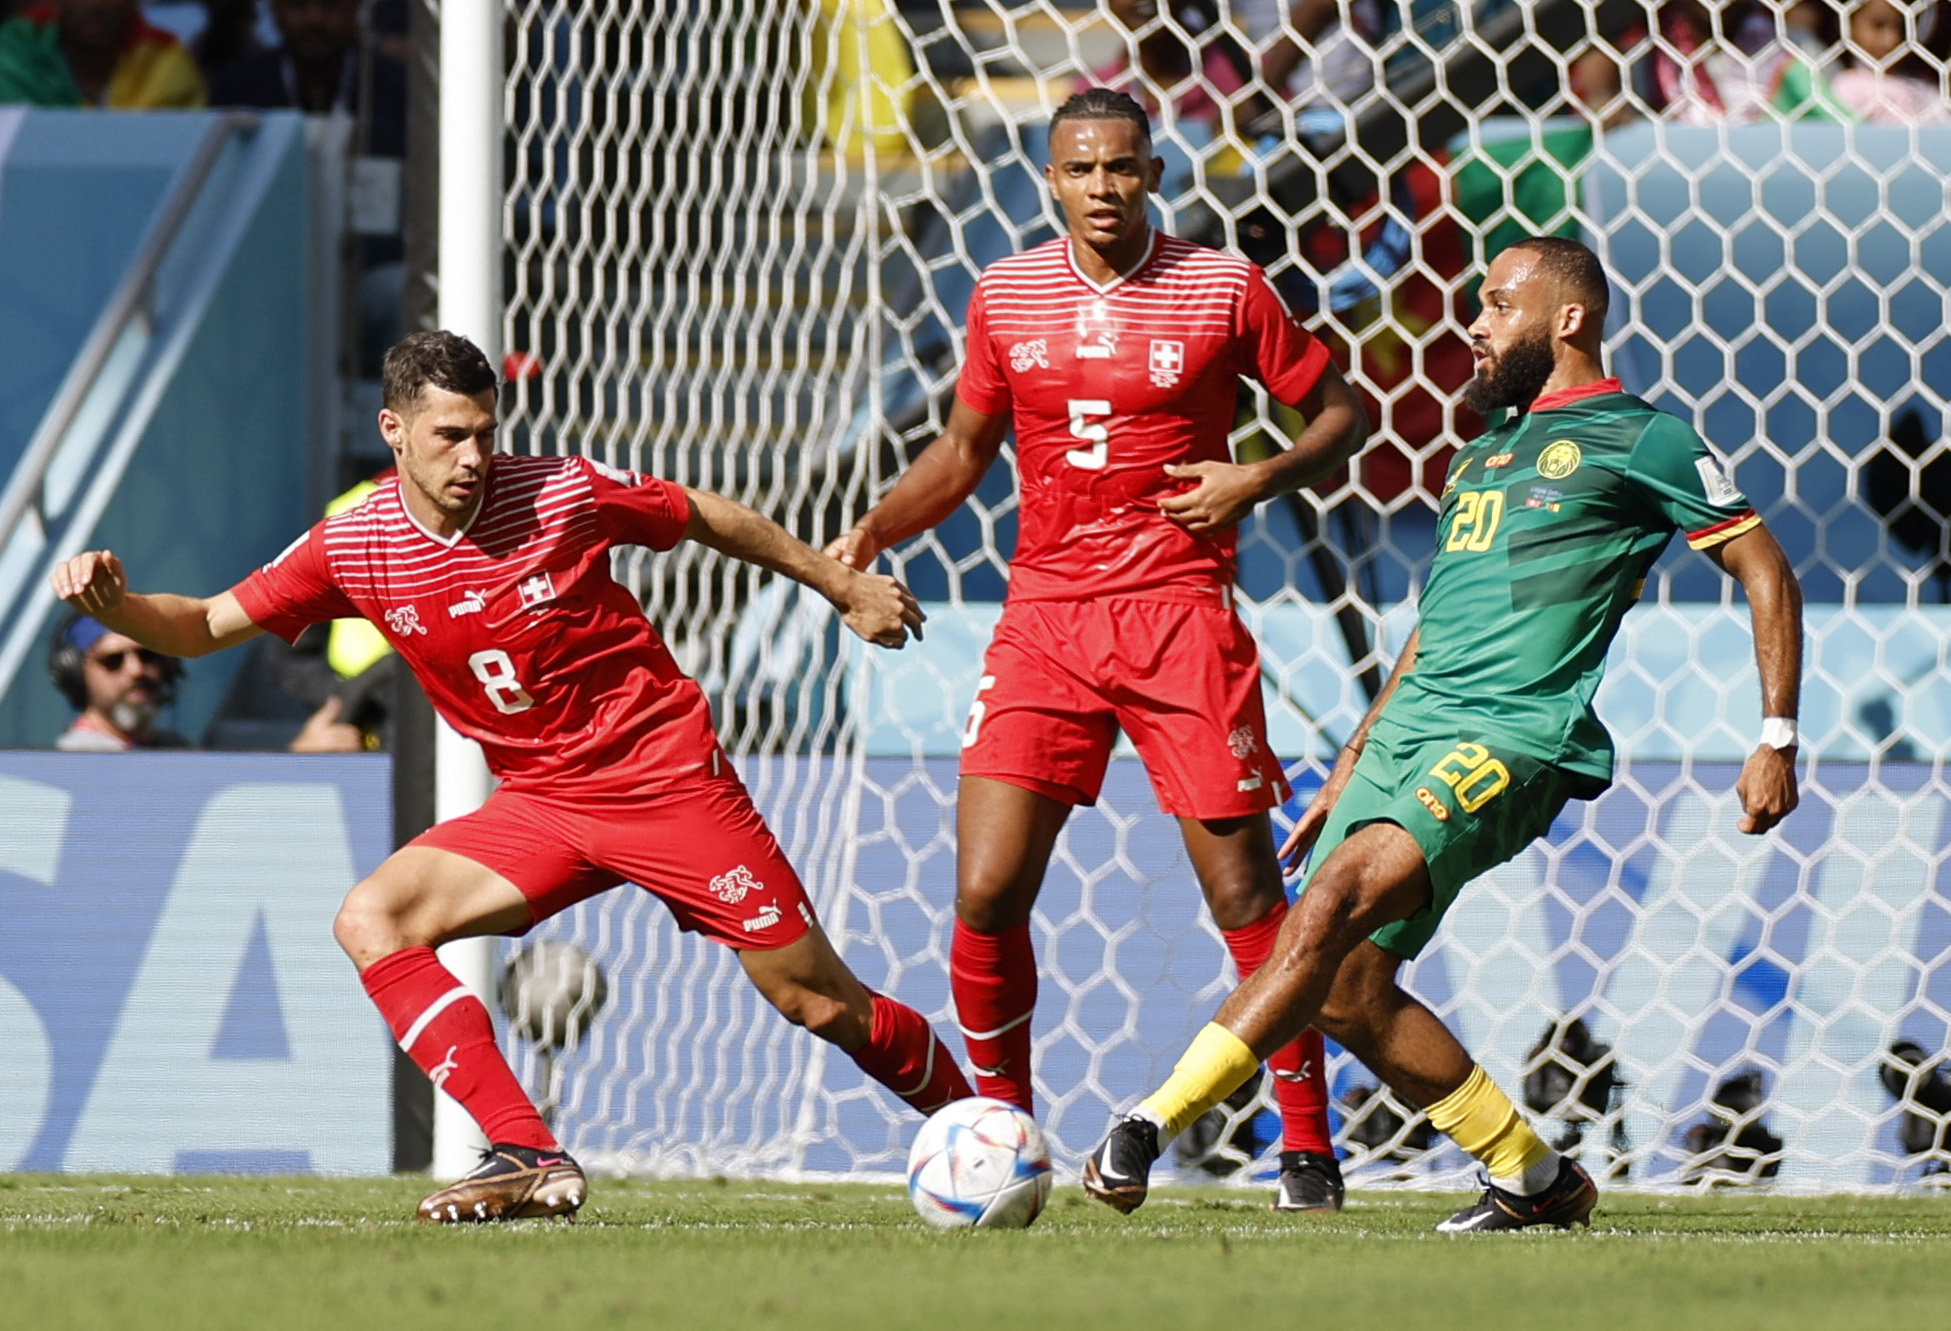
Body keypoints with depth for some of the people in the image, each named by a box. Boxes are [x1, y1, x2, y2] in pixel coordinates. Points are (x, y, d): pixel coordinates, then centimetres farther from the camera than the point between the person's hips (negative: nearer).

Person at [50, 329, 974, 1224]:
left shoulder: (560, 494, -14)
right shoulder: (351, 548, -7)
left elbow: (706, 516, 2)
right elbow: (205, 627, -1)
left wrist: (843, 587, 12)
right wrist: (112, 602, -22)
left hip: (667, 773, -4)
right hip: (539, 805, 4)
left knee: (819, 1004, -5)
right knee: (369, 920, -17)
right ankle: (529, 1159, -23)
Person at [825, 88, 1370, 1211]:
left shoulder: (1225, 291, 0)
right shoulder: (1007, 297, 8)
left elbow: (1343, 413, 8)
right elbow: (964, 453, 20)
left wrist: (1257, 481, -10)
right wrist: (873, 531, 4)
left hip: (1181, 612, -3)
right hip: (1045, 614, 3)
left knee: (1245, 895, -3)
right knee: (987, 893, -8)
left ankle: (1309, 1151, 9)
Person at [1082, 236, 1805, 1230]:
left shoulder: (1639, 440, 3)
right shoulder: (1484, 449, 26)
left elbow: (1765, 572, 3)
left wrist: (1776, 742, -4)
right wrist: (1351, 767, 27)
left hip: (1514, 739, -9)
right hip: (1411, 730, 9)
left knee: (1336, 900, -27)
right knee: (1344, 986, -2)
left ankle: (1150, 1128, -31)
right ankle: (1533, 1177, 12)